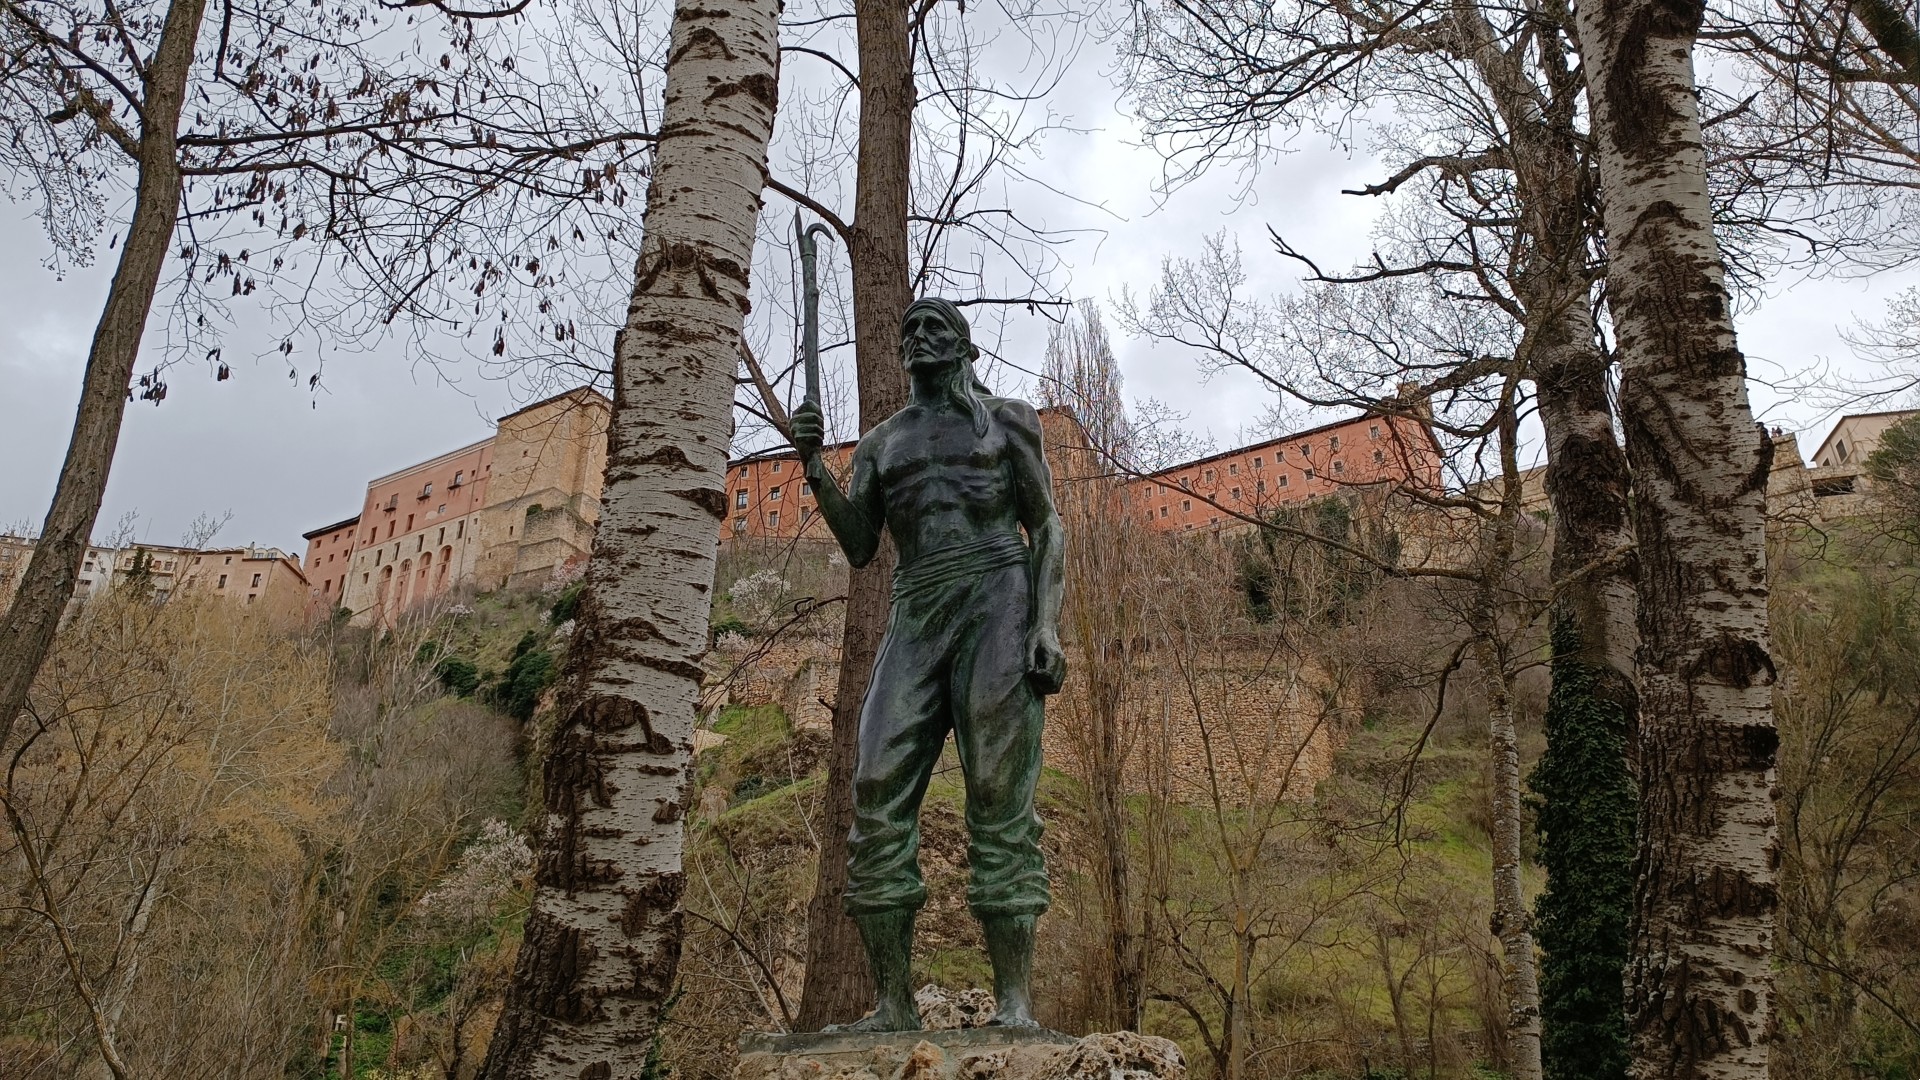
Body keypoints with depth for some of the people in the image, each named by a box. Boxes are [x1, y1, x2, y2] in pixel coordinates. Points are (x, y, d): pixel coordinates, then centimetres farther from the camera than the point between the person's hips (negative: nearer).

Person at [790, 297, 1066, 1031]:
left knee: (1000, 801, -11)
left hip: (997, 606, -3)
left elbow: (1045, 528, 7)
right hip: (916, 618, 4)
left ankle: (1016, 1003, -10)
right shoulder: (880, 443, 22)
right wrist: (814, 468, -4)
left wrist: (1047, 626, -9)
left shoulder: (1005, 421, 14)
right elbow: (858, 548, 12)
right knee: (878, 797, -10)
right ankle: (894, 1004, -7)